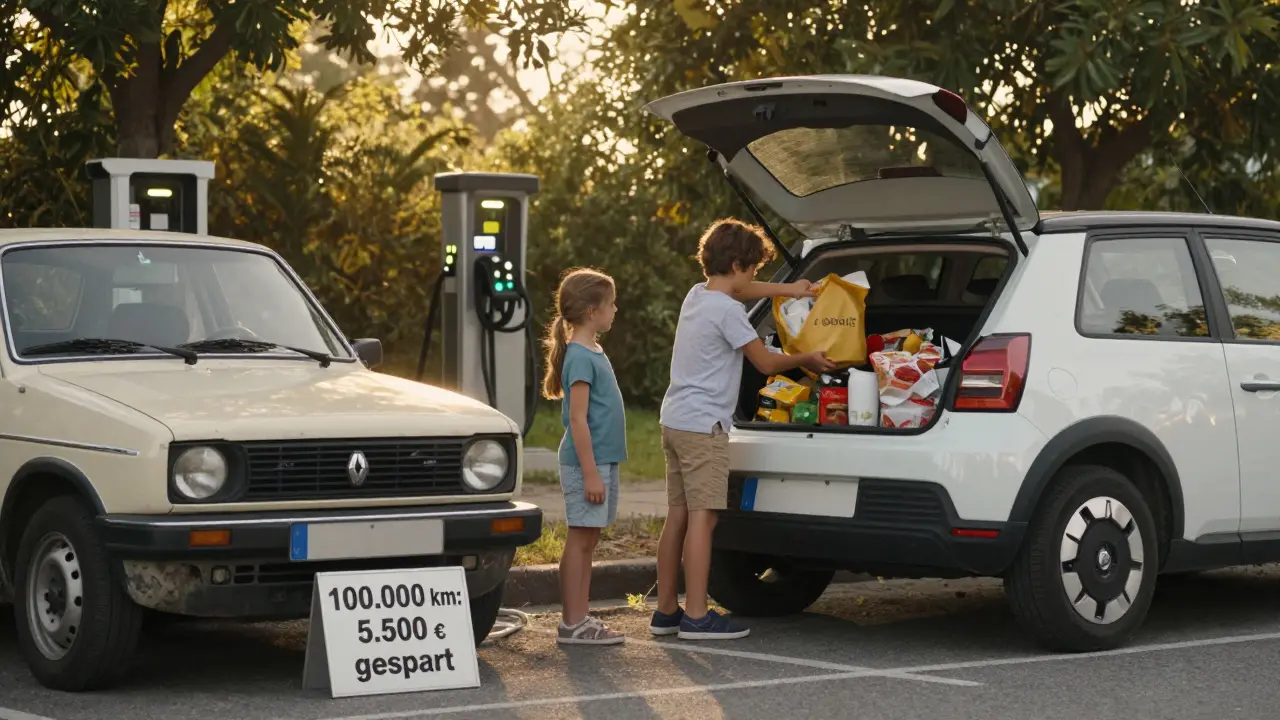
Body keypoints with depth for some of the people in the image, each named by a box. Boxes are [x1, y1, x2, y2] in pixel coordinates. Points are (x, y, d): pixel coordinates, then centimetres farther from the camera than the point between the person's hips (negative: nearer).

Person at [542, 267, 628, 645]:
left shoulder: (594, 352, 13)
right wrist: (590, 472, -21)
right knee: (580, 540, -5)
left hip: (602, 461, 9)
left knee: (587, 542, 11)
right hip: (586, 462, -9)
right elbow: (578, 419, -19)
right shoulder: (580, 357, -16)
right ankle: (572, 624, -1)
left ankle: (580, 619, 16)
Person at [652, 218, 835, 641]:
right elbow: (765, 362, -5)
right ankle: (696, 617, -11)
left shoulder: (697, 295, 13)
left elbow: (741, 291, 36)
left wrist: (788, 289, 40)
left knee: (679, 516, 11)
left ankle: (666, 611, 14)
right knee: (702, 518, -9)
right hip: (703, 424, -10)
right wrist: (807, 360, 11)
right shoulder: (727, 310, -13)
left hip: (675, 420, 10)